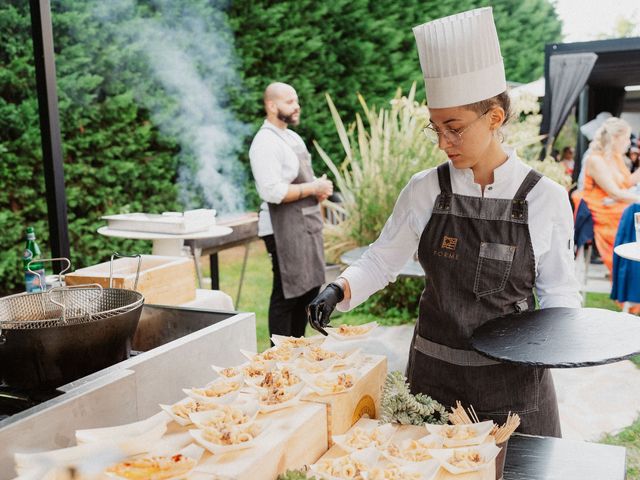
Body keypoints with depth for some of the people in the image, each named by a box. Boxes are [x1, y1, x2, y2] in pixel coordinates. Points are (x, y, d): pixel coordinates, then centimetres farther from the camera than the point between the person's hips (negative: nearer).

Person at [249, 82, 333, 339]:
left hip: (307, 224, 10)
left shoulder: (292, 136, 16)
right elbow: (272, 192, -25)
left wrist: (319, 187, 2)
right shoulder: (265, 143, -15)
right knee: (286, 295, -3)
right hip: (285, 229, -10)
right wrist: (314, 188, -17)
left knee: (308, 289, 16)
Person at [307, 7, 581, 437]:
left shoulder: (546, 198, -9)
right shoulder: (426, 191, -5)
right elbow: (382, 260, 3)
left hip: (513, 378, -1)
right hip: (433, 370, 2)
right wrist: (339, 290, -14)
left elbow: (559, 289, 1)